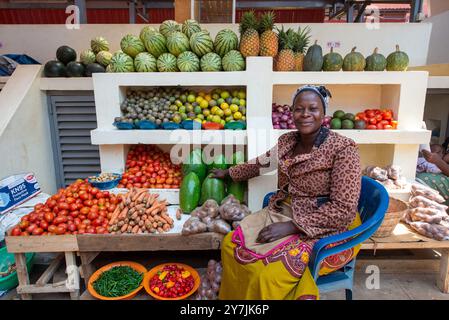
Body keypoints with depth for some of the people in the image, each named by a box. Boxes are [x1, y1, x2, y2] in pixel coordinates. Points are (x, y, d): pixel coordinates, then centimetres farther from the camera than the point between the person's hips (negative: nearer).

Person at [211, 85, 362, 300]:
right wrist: (228, 173, 32)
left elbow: (343, 209, -21)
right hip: (282, 212, 7)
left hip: (324, 229, -6)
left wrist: (292, 226, -24)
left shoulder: (343, 149, -18)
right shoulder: (287, 140, 2)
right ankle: (236, 294, 17)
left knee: (266, 272, -25)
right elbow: (263, 162, 21)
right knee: (231, 245, -8)